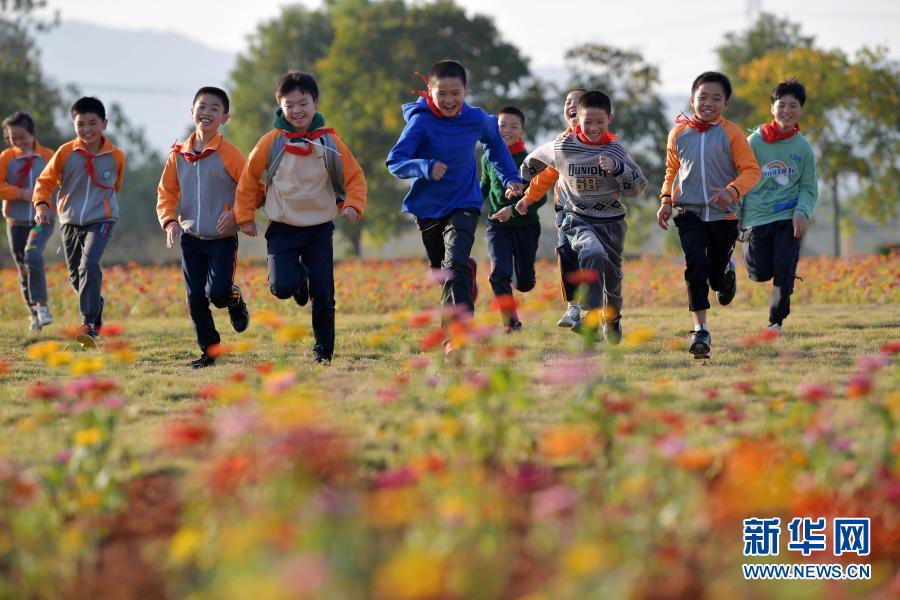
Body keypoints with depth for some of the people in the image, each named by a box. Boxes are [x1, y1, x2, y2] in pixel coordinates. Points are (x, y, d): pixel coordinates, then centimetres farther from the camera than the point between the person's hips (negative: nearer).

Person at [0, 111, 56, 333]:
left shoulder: (48, 156, -1)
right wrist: (21, 193, -20)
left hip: (43, 219, -2)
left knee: (32, 255, -27)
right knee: (23, 270, 8)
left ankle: (42, 305, -22)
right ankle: (34, 314, 23)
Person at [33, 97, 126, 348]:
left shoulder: (116, 156, -4)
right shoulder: (65, 152, -5)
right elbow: (45, 181, 0)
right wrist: (41, 205, -15)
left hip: (101, 219, -3)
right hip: (70, 221, 3)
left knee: (89, 264, -25)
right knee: (76, 275, 12)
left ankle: (88, 324, -27)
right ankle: (96, 303, 43)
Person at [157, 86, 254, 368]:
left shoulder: (228, 154, -11)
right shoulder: (178, 154, 2)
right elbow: (166, 192, 10)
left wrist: (236, 213, -19)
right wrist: (170, 221, -6)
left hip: (223, 238, -4)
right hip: (190, 237, 4)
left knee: (217, 293, -16)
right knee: (195, 298, 3)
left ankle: (235, 300, 20)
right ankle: (209, 351, 16)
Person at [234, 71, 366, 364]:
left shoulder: (329, 142, -6)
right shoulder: (271, 142, -7)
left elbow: (354, 177, 1)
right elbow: (249, 177, 4)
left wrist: (353, 205, -16)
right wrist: (245, 216, 5)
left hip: (320, 228, 1)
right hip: (283, 228, -1)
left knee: (323, 295, 0)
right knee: (282, 287, -17)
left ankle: (324, 351, 18)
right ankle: (299, 277, 20)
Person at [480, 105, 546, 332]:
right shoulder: (488, 159, 0)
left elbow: (540, 197, -15)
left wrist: (514, 209, -26)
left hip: (526, 226, -1)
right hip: (497, 226, 1)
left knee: (525, 283, 10)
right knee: (499, 274, -19)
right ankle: (510, 323, -10)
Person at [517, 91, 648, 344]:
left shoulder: (615, 150, -7)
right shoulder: (562, 147, -8)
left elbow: (638, 187, -7)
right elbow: (534, 162, 12)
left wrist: (617, 168, -24)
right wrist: (527, 197, 23)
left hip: (612, 222, 2)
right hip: (578, 220, -2)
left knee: (612, 276, 15)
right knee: (593, 254, -34)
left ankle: (612, 320, 45)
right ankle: (592, 315, -35)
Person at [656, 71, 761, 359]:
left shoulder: (731, 133, -5)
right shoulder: (678, 133, 4)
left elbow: (751, 170, -8)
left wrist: (733, 191, -26)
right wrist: (666, 200, 8)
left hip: (723, 215, -1)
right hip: (689, 213, 1)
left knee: (717, 279, 7)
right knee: (695, 265, -18)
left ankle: (727, 271, 46)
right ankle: (700, 330, -14)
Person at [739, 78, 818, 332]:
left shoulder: (803, 147, 2)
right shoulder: (755, 142, -3)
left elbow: (809, 188, 6)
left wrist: (802, 212, -13)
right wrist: (734, 217, 0)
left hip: (789, 218, 1)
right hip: (757, 216, -1)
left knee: (784, 271, -9)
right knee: (761, 273, -4)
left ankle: (776, 321, 6)